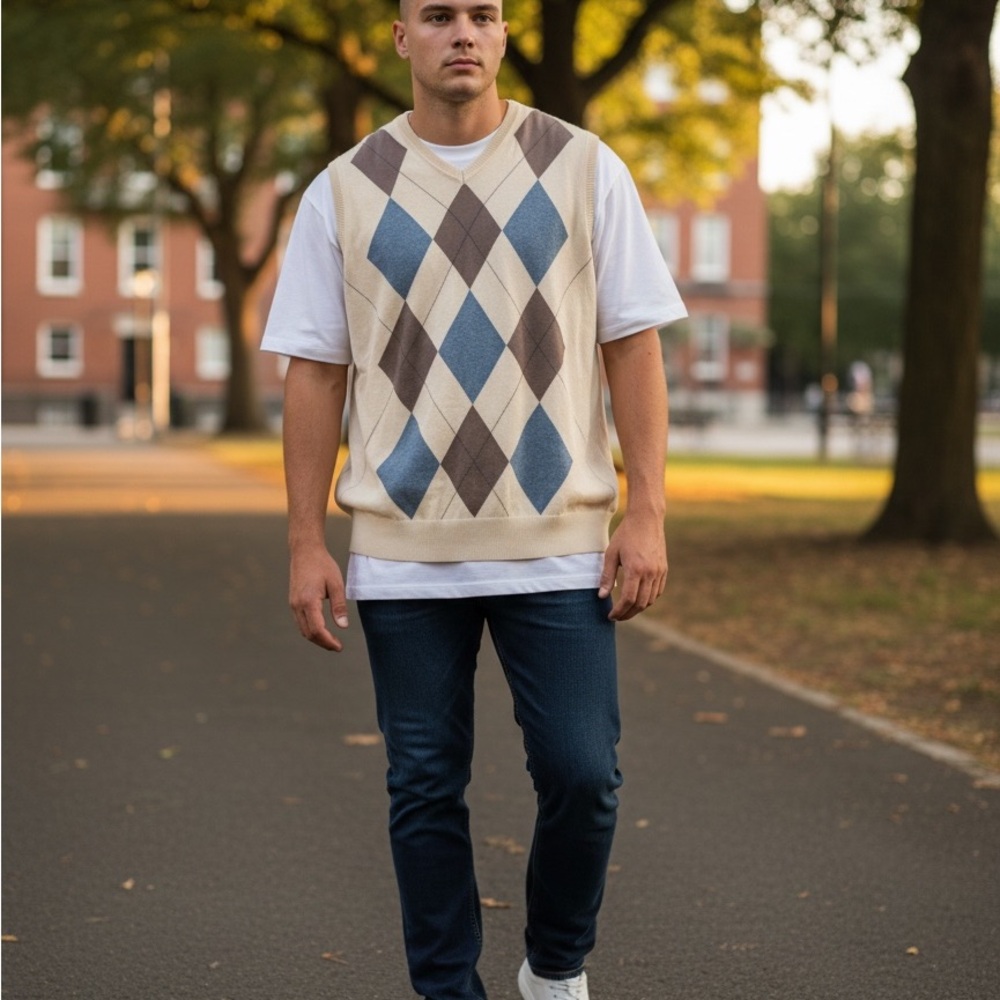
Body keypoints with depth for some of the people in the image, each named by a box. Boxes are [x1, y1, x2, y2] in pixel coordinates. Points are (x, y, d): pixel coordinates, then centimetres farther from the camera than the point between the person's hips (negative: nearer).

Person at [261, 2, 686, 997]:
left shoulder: (582, 168, 4)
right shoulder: (344, 192, 5)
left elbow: (634, 346, 3)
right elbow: (314, 373, 5)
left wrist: (646, 513, -4)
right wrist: (306, 547, 0)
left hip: (559, 543, 0)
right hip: (403, 552, 1)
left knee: (581, 774, -2)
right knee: (425, 791, 6)